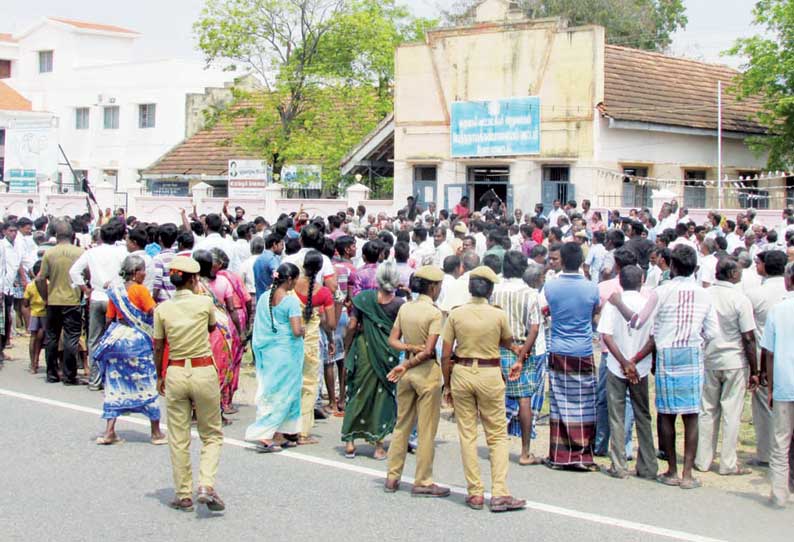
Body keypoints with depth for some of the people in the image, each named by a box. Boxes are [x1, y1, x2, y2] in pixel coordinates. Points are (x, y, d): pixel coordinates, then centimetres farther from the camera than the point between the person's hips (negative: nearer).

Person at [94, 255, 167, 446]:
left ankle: (109, 431, 3)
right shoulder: (140, 290, -11)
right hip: (137, 341, -5)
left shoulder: (115, 290, 7)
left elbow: (109, 318, 8)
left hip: (117, 339, 5)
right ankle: (156, 433, 11)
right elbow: (154, 314, -16)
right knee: (147, 384, 4)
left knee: (115, 384, 9)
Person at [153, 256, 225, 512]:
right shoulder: (204, 303, -7)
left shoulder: (162, 309, -2)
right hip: (203, 372, -2)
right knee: (212, 434, 11)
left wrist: (160, 376, 18)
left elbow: (158, 347, 4)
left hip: (175, 373, 2)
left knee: (178, 439, 11)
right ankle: (206, 485, -8)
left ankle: (184, 495, 15)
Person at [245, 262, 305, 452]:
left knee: (270, 391, 13)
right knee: (283, 393, 1)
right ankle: (264, 436, -4)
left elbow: (258, 326, 12)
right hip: (286, 351, -7)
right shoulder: (291, 300, -15)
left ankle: (278, 435, 18)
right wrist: (304, 330, 0)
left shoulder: (265, 298, 5)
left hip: (266, 350, 7)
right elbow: (297, 330, -21)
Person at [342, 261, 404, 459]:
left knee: (358, 393, 10)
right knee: (383, 395, 8)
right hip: (388, 354, -1)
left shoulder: (364, 298, -5)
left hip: (364, 350, 1)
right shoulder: (400, 304, -9)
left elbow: (352, 326, -3)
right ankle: (378, 444, 10)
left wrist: (347, 349, 7)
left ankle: (350, 442, 11)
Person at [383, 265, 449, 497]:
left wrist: (410, 348, -8)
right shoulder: (434, 313, -13)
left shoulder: (404, 308, 5)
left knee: (402, 425, 15)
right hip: (427, 371, -6)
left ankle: (392, 477, 19)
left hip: (408, 371, 6)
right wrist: (405, 366, -9)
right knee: (426, 430, 2)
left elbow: (393, 340, 4)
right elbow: (429, 350, -17)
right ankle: (423, 482, 8)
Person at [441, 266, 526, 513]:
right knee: (498, 436, 7)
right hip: (490, 374, -1)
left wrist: (447, 385, 9)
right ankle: (500, 493, -1)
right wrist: (518, 354, 36)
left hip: (462, 373, 1)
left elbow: (445, 355, -2)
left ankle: (475, 493, 12)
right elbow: (507, 342, 13)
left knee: (467, 435, 9)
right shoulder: (499, 315, -5)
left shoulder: (456, 314, -3)